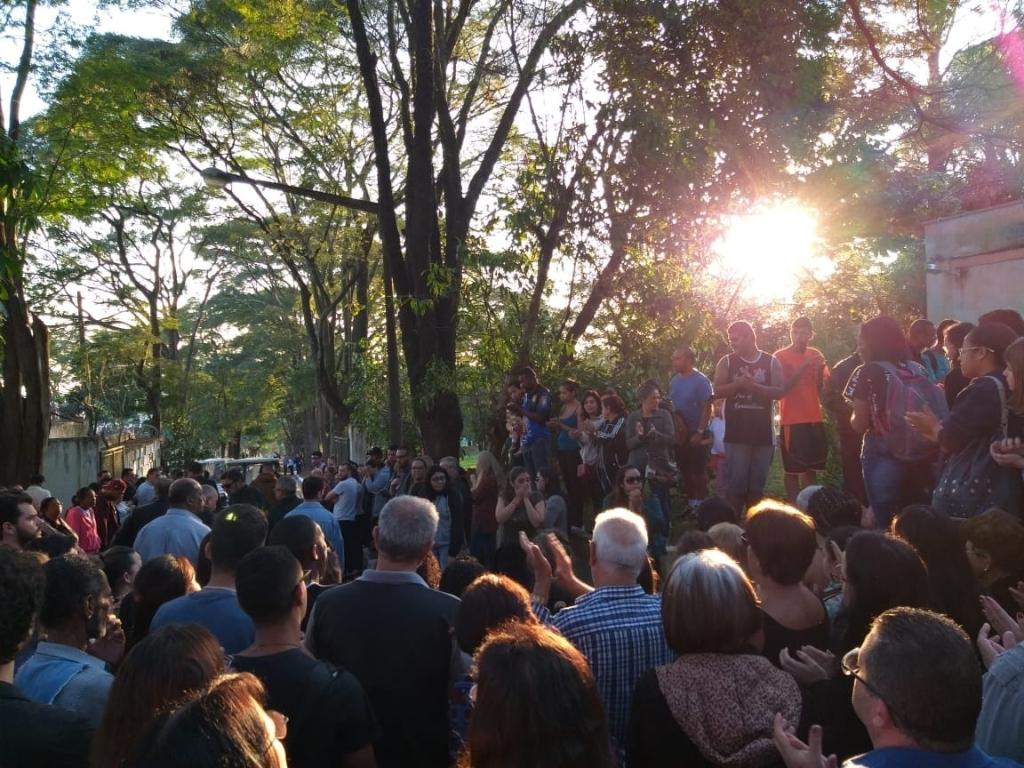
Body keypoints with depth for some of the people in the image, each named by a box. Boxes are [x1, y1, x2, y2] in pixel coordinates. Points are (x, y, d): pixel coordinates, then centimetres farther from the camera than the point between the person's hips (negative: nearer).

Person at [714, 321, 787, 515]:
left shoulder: (771, 362, 5)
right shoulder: (726, 362, 6)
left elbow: (779, 391, -3)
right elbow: (718, 391, -2)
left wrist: (754, 386, -17)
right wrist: (738, 384, -18)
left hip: (763, 432, 1)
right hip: (736, 433, -1)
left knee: (757, 484, 6)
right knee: (737, 483, -3)